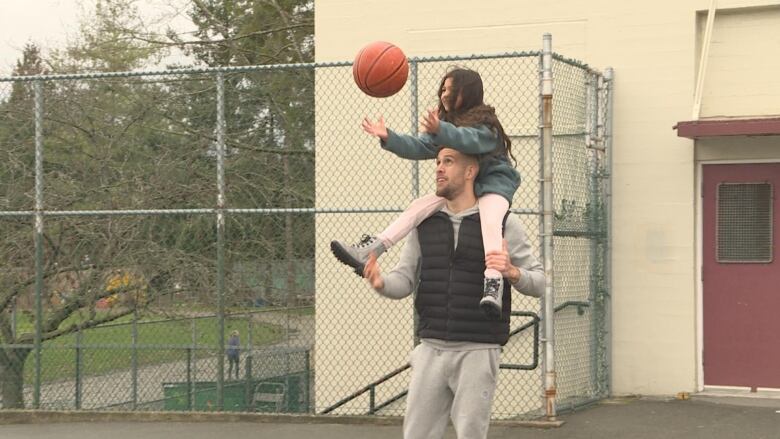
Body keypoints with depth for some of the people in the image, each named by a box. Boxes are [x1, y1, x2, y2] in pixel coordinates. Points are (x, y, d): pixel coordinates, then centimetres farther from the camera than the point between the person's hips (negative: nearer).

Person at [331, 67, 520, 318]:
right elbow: (419, 147, -2)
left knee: (489, 221, -36)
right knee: (419, 206, -12)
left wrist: (440, 131, -55)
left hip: (493, 184, -7)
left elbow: (469, 140, -36)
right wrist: (389, 138, -19)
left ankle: (493, 287, -55)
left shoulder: (485, 123, -13)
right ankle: (367, 253, -22)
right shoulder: (446, 124, 11)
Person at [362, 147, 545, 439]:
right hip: (431, 349, 4)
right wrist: (381, 283, -16)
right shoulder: (424, 223, 10)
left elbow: (539, 282, -1)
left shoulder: (502, 223, -1)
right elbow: (405, 280, 6)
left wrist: (512, 272, -22)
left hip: (478, 351, -4)